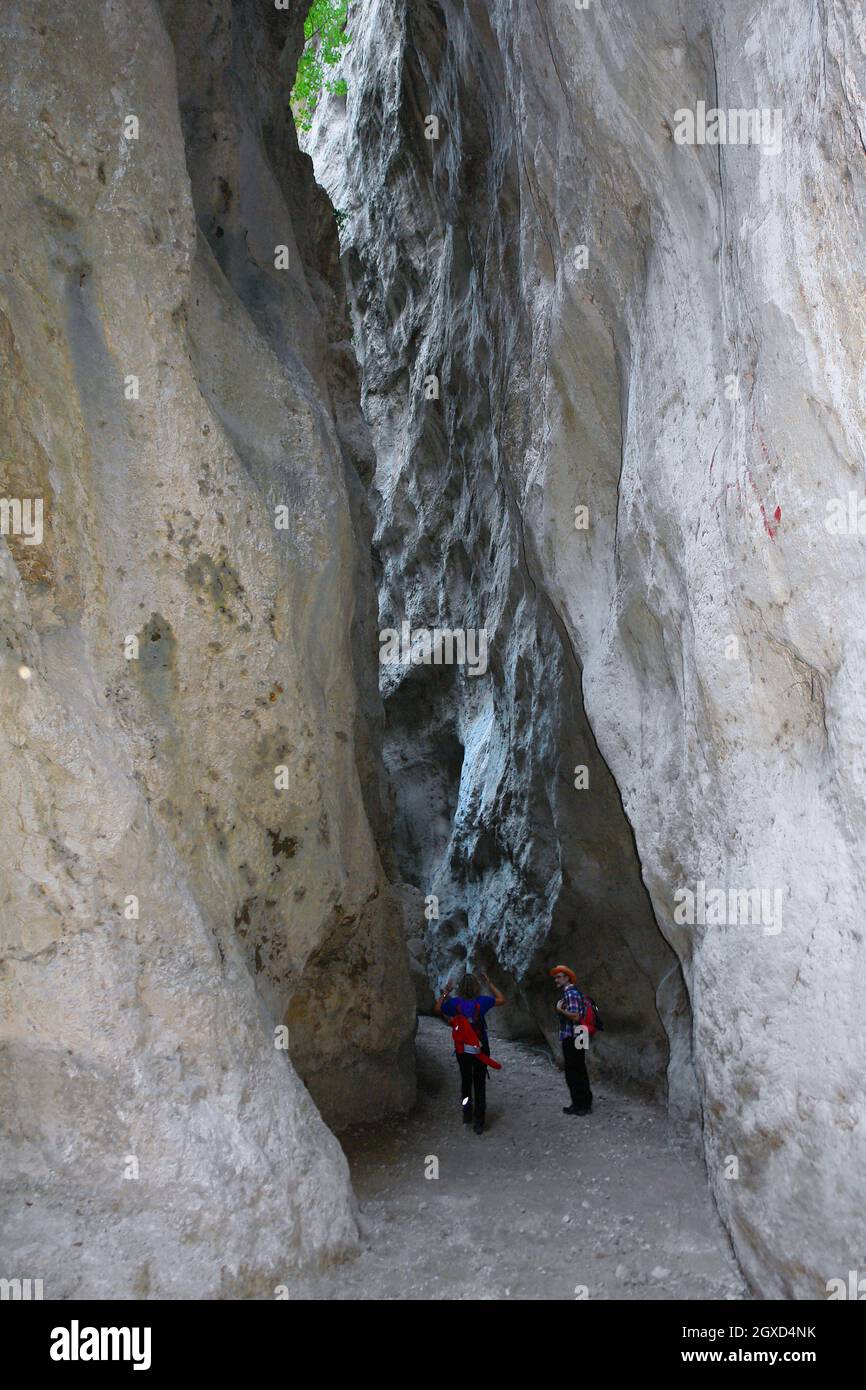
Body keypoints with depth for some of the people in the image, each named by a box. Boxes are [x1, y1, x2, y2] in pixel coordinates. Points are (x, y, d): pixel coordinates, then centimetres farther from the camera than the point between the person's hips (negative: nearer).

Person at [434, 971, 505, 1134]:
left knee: (465, 1081, 21)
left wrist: (445, 992, 12)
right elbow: (501, 1000, 3)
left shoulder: (455, 1002, -12)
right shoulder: (482, 1001, -14)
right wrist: (490, 984, 9)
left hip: (462, 1049, 1)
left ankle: (467, 1114, 30)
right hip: (480, 1049, -1)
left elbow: (437, 1009, 6)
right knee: (480, 1084, 6)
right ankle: (479, 1123, 7)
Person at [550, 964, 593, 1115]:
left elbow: (575, 1016, -24)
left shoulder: (571, 994, -16)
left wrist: (560, 1010, -18)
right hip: (576, 1038, 10)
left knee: (573, 1073, -4)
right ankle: (585, 1102, 21)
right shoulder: (568, 993, 16)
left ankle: (579, 1105, 1)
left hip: (571, 1038, -10)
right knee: (579, 1071, 14)